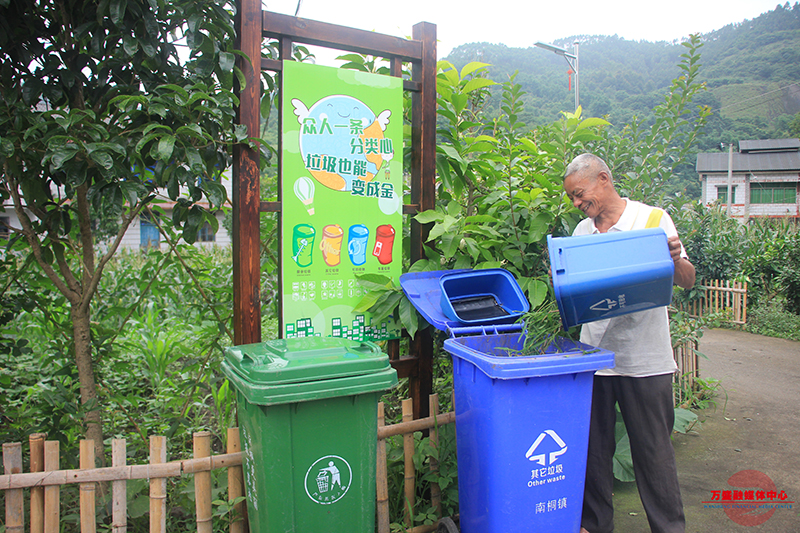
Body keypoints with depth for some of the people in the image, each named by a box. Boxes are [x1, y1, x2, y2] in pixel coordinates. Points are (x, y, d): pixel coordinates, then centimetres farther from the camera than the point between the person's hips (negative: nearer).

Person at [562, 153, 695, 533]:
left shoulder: (653, 219, -1)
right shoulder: (581, 232, 11)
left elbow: (686, 281, -1)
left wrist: (675, 259, -22)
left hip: (644, 358, -4)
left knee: (653, 451, 6)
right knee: (593, 446, 12)